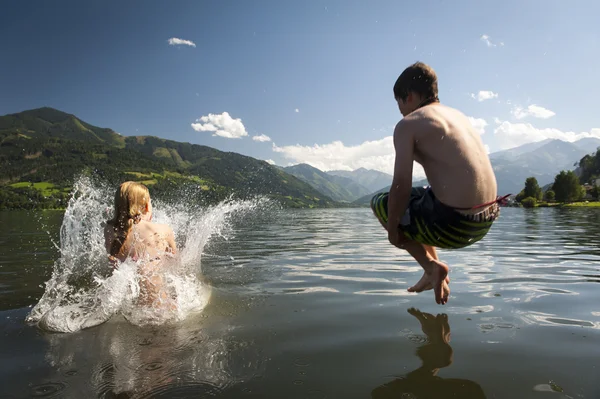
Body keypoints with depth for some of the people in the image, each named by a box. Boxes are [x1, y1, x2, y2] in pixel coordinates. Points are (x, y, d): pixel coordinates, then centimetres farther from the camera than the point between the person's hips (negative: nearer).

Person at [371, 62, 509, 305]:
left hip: (454, 223, -8)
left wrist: (392, 229, 1)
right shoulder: (457, 115, 17)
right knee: (419, 200, 33)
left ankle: (432, 267, 8)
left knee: (380, 203, 15)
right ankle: (434, 269, 28)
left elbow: (401, 187, -13)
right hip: (486, 220, 8)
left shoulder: (408, 124, -6)